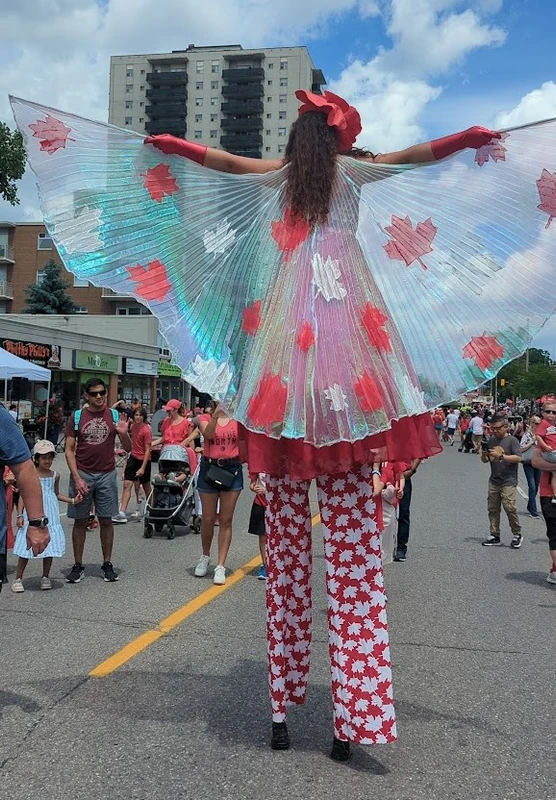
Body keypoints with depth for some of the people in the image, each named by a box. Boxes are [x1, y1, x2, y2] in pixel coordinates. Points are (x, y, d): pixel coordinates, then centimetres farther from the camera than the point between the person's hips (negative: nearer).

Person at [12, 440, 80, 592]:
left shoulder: (55, 476, 7)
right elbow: (23, 496, -3)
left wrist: (72, 500, 9)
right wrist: (20, 515, -9)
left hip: (50, 516, 4)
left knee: (50, 545, 5)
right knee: (28, 546, -2)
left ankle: (45, 577, 20)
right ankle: (18, 579, 10)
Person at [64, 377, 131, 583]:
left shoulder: (114, 415, 4)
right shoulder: (76, 417, 1)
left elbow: (128, 449, 4)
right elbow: (69, 450, 0)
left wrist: (123, 434, -18)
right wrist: (77, 478, -10)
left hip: (107, 475, 1)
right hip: (82, 474, 0)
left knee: (106, 520, 5)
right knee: (80, 521, 5)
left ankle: (107, 564, 14)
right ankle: (78, 566, 14)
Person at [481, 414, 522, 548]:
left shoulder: (512, 440, -5)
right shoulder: (491, 440, 10)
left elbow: (518, 458, -15)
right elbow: (484, 460, 16)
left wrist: (500, 456, -22)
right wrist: (484, 455, -7)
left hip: (508, 482, -6)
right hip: (493, 481, 6)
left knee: (510, 508, -10)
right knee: (492, 509, 7)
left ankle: (517, 534, 8)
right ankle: (495, 536, 16)